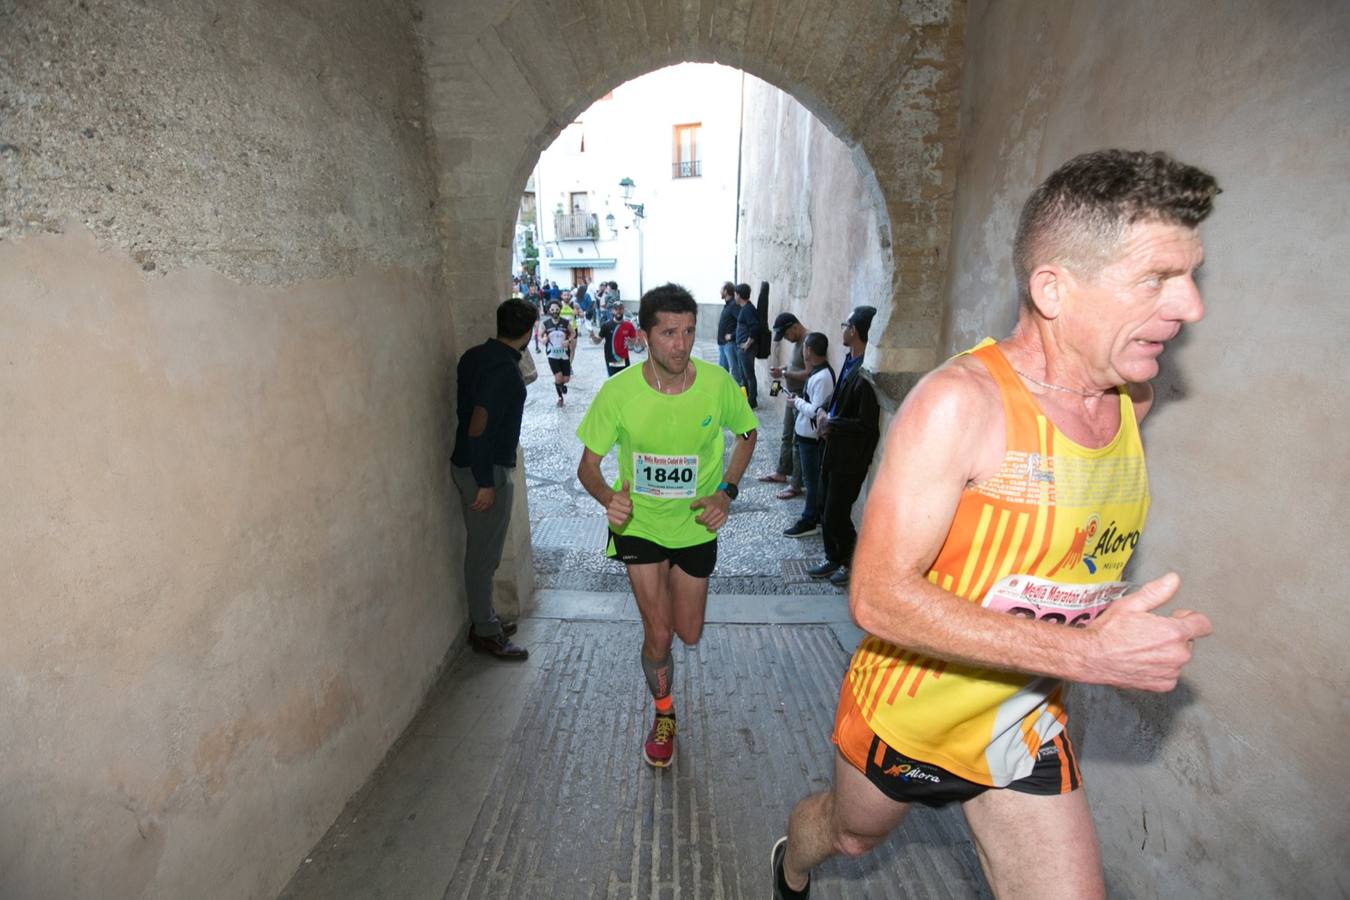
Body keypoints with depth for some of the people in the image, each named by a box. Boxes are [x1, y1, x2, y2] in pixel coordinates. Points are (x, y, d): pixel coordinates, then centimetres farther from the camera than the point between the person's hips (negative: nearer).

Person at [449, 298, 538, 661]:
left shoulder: (475, 356, 6)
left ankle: (483, 619, 33)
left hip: (466, 463, 9)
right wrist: (485, 483, -22)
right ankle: (485, 632, 18)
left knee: (482, 550, 19)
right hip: (485, 470, -9)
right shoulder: (505, 370, -22)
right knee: (485, 554, 3)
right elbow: (478, 427, -26)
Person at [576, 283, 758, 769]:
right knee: (658, 635, 0)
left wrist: (727, 491, -11)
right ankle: (664, 714, 33)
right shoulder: (619, 391, -20)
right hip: (639, 523, -1)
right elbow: (589, 464, -10)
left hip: (696, 525, 2)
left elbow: (747, 433, 2)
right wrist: (609, 498, -33)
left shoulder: (717, 384, -17)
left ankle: (673, 585, 52)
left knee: (689, 635, 14)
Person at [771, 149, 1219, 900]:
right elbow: (879, 597, -32)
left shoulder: (1133, 398, -7)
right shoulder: (961, 401, -29)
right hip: (908, 716, -4)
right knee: (850, 833, 26)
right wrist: (1085, 653, -33)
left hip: (1029, 727, 5)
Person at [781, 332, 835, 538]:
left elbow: (816, 411, -26)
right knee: (815, 478, 18)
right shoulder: (821, 371, 6)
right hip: (807, 433, 10)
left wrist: (797, 402, -14)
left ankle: (809, 522, 13)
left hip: (811, 435, -10)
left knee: (812, 479, 2)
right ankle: (817, 515, 29)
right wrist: (801, 399, 4)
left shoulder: (821, 377, -24)